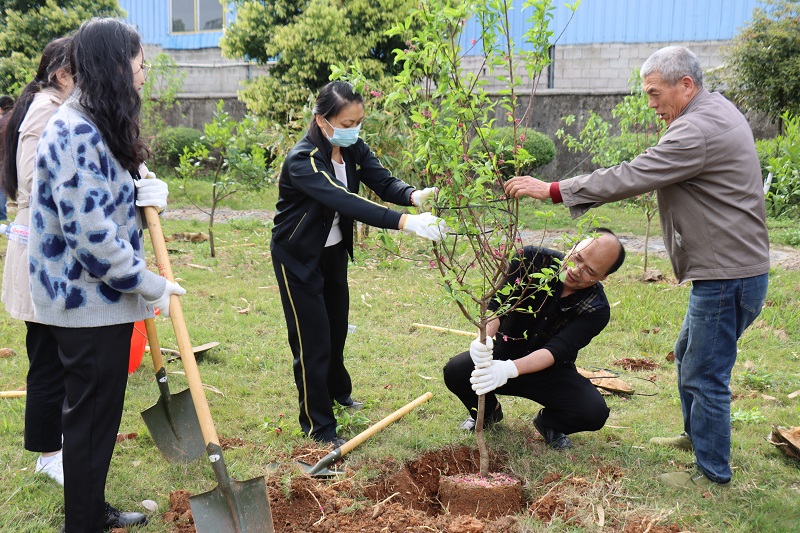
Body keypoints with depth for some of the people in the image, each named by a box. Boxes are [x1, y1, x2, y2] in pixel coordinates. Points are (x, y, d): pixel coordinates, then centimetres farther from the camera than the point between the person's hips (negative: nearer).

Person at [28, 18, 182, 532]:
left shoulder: (95, 127, 11)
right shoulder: (77, 133, -22)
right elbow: (91, 234, -25)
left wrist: (144, 196, -1)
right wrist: (151, 285, -17)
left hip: (101, 298, 10)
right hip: (89, 302, -10)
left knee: (98, 412, 20)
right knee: (92, 417, 3)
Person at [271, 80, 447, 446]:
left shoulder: (353, 149, -7)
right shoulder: (303, 160, -31)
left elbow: (383, 182, -18)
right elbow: (346, 202, -43)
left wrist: (414, 195, -41)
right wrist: (406, 223, -52)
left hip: (334, 250, 7)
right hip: (298, 256, -7)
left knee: (337, 327, 21)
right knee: (312, 338, -3)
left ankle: (337, 390, 46)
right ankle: (317, 424, 11)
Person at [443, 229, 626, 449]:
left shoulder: (596, 309, -20)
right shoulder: (532, 260, -18)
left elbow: (557, 350, -32)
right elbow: (497, 301, -28)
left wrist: (510, 370, -49)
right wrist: (485, 336, -51)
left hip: (550, 371, -1)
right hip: (504, 353, 1)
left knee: (594, 412, -27)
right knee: (455, 371, -28)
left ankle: (549, 423, 10)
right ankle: (488, 411, 9)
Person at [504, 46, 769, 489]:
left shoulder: (698, 130, -23)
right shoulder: (716, 112, 12)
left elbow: (629, 177, -26)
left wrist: (551, 190, -23)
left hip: (727, 274, -11)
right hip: (723, 268, 11)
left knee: (705, 375, -1)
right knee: (687, 355, 25)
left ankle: (712, 472, 13)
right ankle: (695, 435, 43)